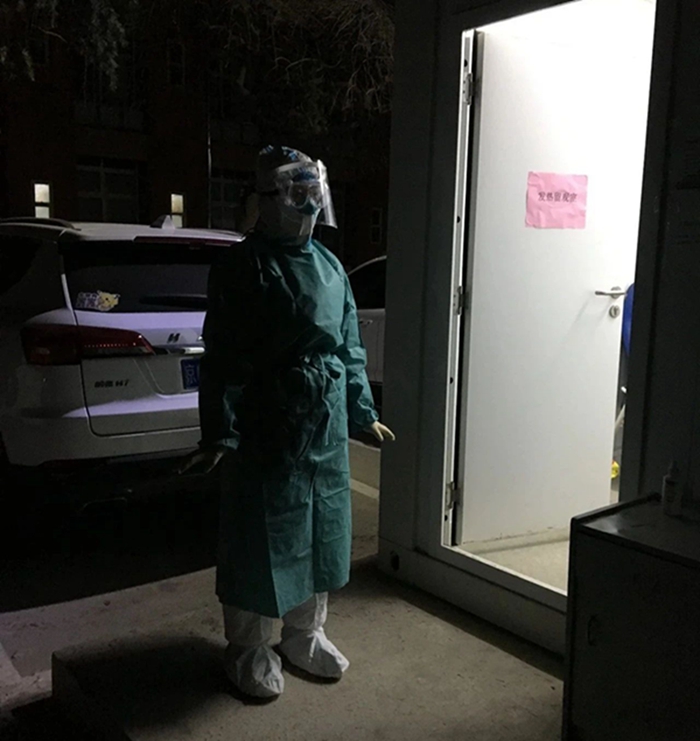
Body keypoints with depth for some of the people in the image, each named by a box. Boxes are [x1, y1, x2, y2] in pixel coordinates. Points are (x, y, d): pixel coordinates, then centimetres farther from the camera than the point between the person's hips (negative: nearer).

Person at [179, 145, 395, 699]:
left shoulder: (330, 267, 10)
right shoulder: (242, 268, -9)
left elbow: (350, 347, 14)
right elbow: (222, 359, -13)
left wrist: (364, 413, 13)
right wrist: (219, 434, -17)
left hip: (326, 430, 6)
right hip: (264, 432, -6)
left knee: (321, 532, 16)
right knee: (259, 540, 5)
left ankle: (306, 635, 36)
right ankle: (249, 649, 26)